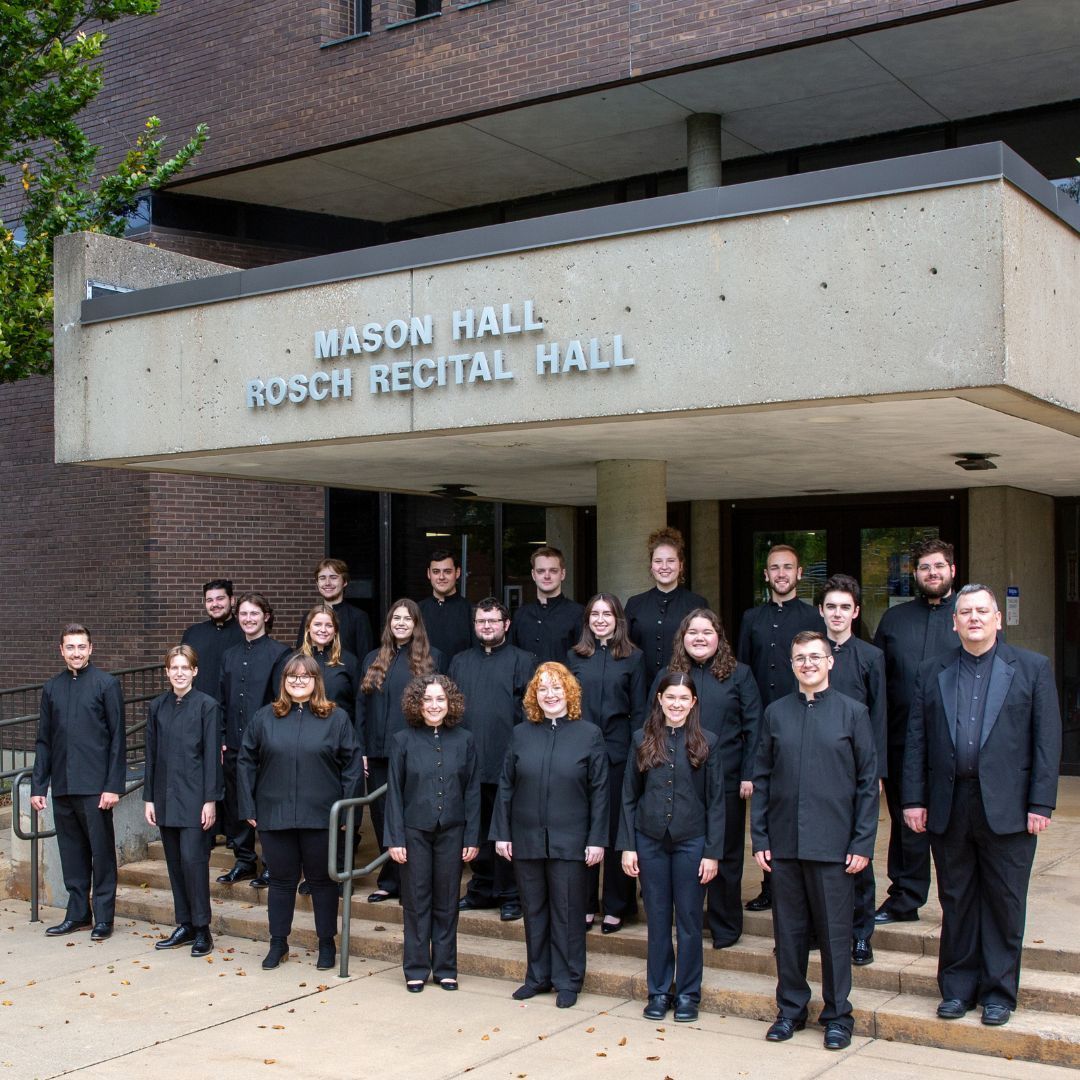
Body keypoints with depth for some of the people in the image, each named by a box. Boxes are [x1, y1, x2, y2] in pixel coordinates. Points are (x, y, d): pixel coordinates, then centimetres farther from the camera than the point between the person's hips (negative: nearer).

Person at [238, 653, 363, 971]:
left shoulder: (337, 718, 0)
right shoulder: (264, 718, 5)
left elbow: (352, 765, 0)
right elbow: (246, 763, 7)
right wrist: (249, 808, 1)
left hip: (320, 817, -1)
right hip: (274, 815, 1)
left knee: (322, 880, 9)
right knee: (281, 880, 11)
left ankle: (327, 944, 21)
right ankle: (278, 943, 24)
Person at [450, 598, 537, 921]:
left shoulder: (522, 661, 1)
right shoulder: (460, 662, 15)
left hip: (507, 763, -4)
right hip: (468, 761, 5)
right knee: (477, 830, 12)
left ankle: (510, 896, 10)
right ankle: (481, 889, 24)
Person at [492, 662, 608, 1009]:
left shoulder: (589, 735, -2)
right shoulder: (521, 734, 6)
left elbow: (599, 791, -3)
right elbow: (506, 787, 7)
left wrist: (597, 839, -7)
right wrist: (502, 833, 2)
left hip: (569, 843, -3)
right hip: (527, 840, 3)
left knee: (567, 912, 4)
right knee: (534, 911, 11)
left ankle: (567, 981, 16)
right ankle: (537, 976, 24)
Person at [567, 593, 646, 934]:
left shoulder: (633, 657, 3)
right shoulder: (575, 656, 9)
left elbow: (638, 711, 2)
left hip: (617, 751, -2)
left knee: (616, 828, 3)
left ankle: (616, 906, 13)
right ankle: (585, 903, 16)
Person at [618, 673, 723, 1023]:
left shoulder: (707, 742, -2)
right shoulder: (643, 740, 3)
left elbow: (715, 802, -1)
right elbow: (629, 797, 5)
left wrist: (712, 852, -6)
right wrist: (627, 846, -1)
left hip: (691, 842, -1)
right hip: (650, 841, 1)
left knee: (689, 920, 6)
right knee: (657, 919, 8)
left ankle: (688, 993, 19)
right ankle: (658, 991, 20)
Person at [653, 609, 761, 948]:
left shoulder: (739, 675, 3)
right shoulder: (667, 676, 9)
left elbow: (753, 728, 0)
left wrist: (749, 775, -7)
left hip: (726, 781, -2)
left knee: (725, 855, 7)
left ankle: (725, 927, 19)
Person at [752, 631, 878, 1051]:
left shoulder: (852, 713, 0)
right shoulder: (775, 713, 7)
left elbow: (868, 782, 0)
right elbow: (761, 779, 9)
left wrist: (863, 843, -5)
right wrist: (759, 838, 3)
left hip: (833, 844, -2)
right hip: (783, 843, 2)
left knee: (835, 931, 5)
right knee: (788, 930, 10)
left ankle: (837, 1015, 18)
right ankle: (790, 1009, 24)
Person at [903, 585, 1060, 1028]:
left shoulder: (1032, 668, 3)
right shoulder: (931, 673, 10)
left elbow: (1047, 739, -1)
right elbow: (916, 741, 8)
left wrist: (1040, 803, -7)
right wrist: (914, 799, 1)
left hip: (1006, 808, -2)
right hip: (948, 808, 2)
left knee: (1004, 902, 5)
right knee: (955, 902, 10)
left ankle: (998, 991, 18)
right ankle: (958, 987, 21)